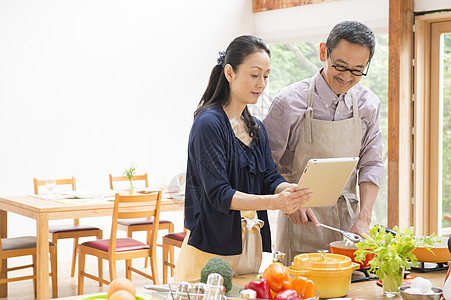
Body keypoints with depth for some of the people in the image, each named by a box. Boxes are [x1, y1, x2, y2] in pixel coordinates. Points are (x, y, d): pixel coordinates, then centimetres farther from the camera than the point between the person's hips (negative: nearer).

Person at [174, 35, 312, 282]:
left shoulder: (256, 128, 14)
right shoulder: (209, 123, -12)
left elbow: (270, 179, 5)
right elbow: (218, 194, -19)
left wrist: (292, 190, -18)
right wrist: (274, 202, -31)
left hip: (251, 247, 7)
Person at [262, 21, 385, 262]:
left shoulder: (368, 104, 3)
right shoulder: (290, 101, -11)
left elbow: (371, 164, 4)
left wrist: (364, 219, -8)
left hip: (347, 219, 4)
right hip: (301, 220, -4)